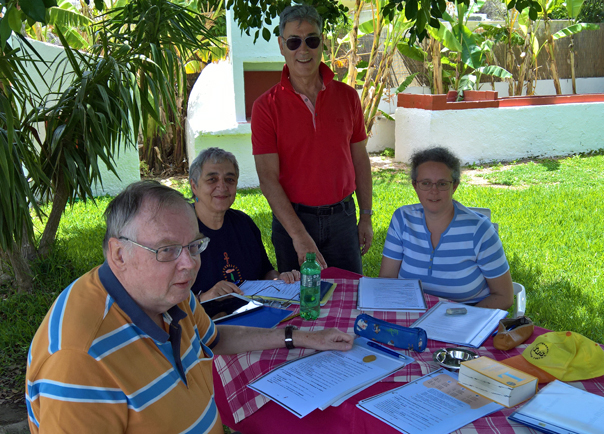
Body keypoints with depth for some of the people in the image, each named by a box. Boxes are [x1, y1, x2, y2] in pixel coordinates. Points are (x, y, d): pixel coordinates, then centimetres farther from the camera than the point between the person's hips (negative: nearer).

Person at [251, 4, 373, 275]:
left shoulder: (347, 96, 3)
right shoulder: (266, 106, -7)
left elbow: (360, 159, 9)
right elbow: (268, 177, -12)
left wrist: (366, 216, 6)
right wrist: (299, 235, -20)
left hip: (342, 217, 2)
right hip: (291, 219, -2)